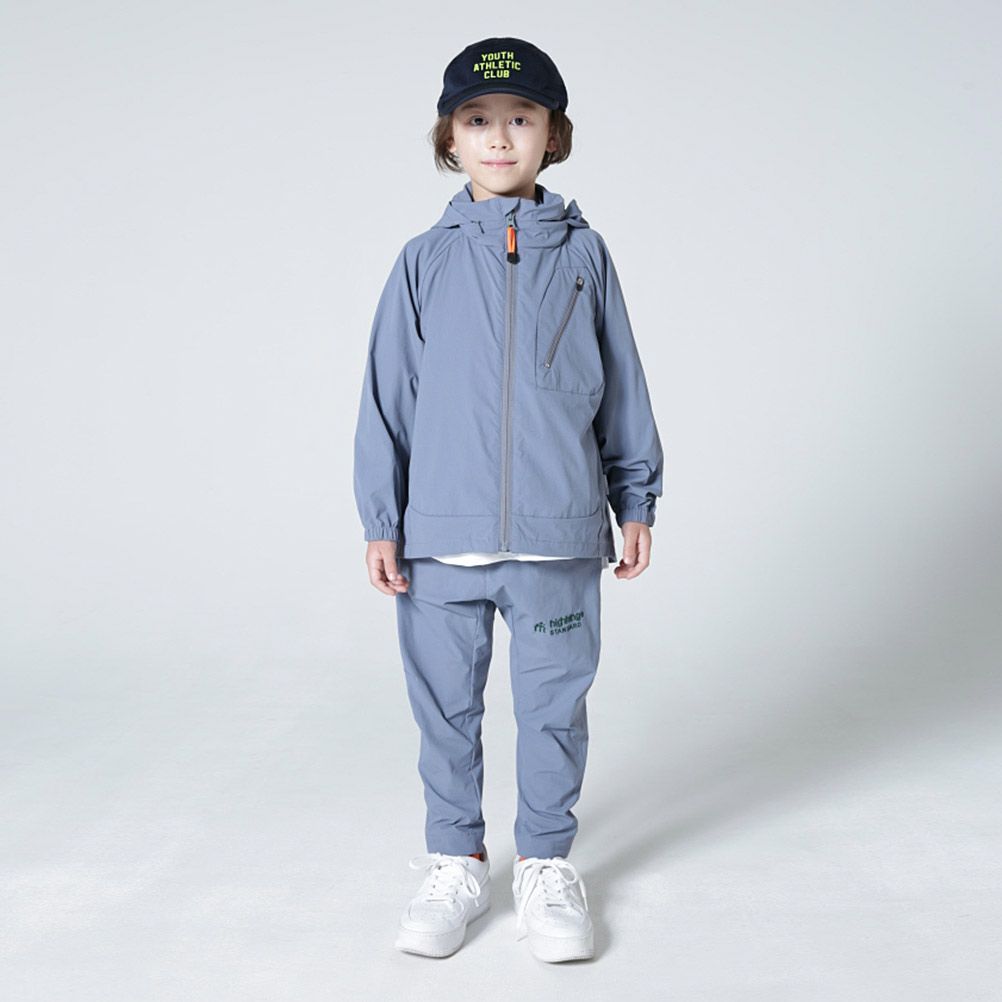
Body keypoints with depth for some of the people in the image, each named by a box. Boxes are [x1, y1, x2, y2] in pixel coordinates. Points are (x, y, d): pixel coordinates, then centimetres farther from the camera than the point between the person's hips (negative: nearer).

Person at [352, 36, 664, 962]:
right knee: (446, 708, 11)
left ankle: (547, 864, 27)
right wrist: (381, 521, 2)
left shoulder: (583, 253, 5)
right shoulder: (425, 261, 4)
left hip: (559, 536, 0)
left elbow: (621, 388, 9)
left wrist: (637, 502, 10)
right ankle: (455, 865, 28)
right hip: (442, 534, 1)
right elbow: (388, 397, 5)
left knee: (554, 706, 9)